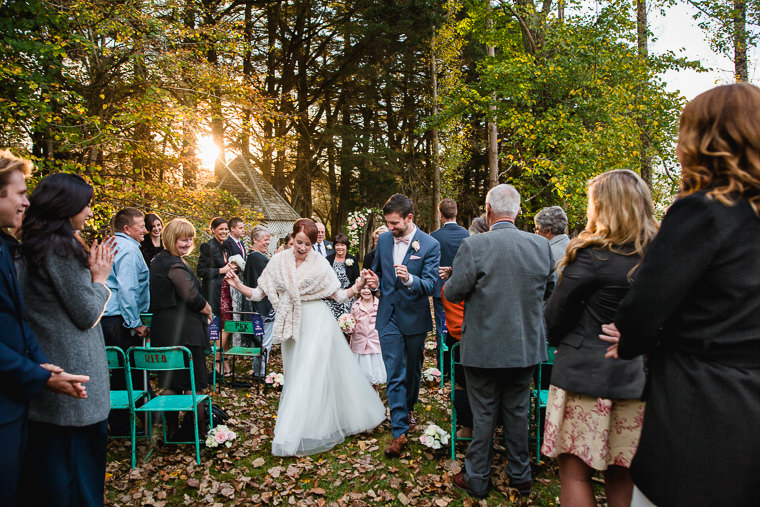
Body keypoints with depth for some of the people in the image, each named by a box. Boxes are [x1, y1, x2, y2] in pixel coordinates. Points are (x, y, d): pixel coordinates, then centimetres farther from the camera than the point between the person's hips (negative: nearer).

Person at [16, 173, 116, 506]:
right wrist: (100, 277, -3)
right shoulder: (62, 248, -18)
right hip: (71, 373, -9)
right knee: (79, 452, 3)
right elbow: (86, 314, -16)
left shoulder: (33, 247, 11)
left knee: (45, 460, 18)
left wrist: (90, 271, 10)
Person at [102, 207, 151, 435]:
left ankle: (117, 424, 25)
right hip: (121, 320, -10)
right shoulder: (129, 249, -14)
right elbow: (127, 289, -22)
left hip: (106, 319, 10)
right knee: (131, 372, -2)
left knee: (118, 372, 16)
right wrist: (136, 323, -18)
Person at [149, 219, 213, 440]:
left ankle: (171, 430, 22)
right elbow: (191, 295, -23)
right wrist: (205, 308, -3)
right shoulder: (174, 264, -16)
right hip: (184, 330, -10)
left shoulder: (159, 260, 14)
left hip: (163, 330, 10)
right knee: (192, 382, 0)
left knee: (170, 383, 14)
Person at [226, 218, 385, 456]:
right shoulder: (279, 261, 1)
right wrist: (238, 285, -12)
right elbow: (260, 293, 2)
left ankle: (293, 435, 0)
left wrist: (356, 288, -17)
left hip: (316, 323, -3)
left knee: (312, 374, -7)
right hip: (292, 326, 3)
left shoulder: (320, 264, -4)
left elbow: (338, 295, 0)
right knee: (296, 374, 11)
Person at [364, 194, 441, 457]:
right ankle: (399, 431, 4)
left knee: (413, 370, 18)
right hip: (389, 317, 2)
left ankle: (409, 408, 44)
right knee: (394, 375, -1)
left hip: (415, 317, -2)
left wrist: (409, 279, -37)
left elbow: (430, 285, -17)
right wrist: (375, 281, -8)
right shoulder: (383, 240, 1)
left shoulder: (430, 245, -12)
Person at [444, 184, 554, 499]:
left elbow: (453, 293, -12)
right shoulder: (541, 245, -3)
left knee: (484, 416, 10)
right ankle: (520, 476, 32)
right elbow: (549, 290, 10)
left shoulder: (474, 245, -17)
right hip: (527, 347, 4)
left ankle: (477, 479, 24)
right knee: (518, 412, 18)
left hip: (484, 348, -4)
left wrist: (446, 287, 10)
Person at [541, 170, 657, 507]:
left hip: (584, 374, -6)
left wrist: (557, 341, 12)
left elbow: (556, 313, -6)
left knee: (575, 472, 4)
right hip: (634, 377, 7)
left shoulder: (591, 255, -14)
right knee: (621, 474, 16)